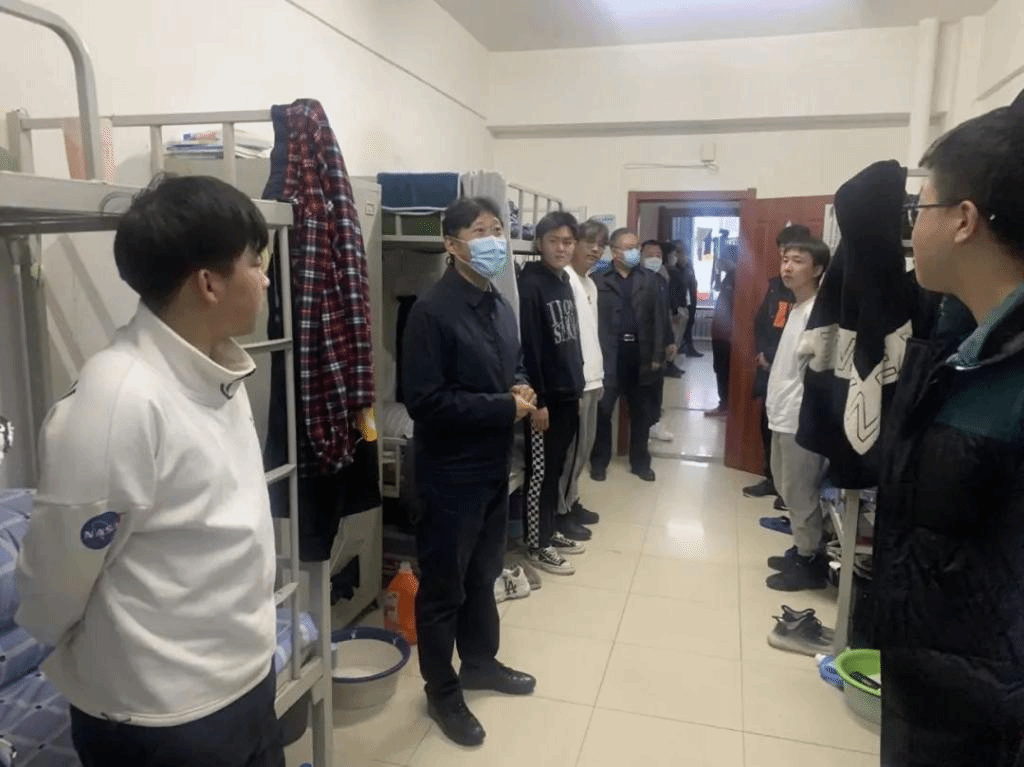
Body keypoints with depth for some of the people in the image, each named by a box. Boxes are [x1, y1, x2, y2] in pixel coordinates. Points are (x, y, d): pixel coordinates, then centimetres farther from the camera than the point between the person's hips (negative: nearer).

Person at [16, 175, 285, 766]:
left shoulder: (218, 372, -2)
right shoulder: (118, 401, -26)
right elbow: (54, 583, -17)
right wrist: (122, 666, 1)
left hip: (248, 681, 7)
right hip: (163, 718, -7)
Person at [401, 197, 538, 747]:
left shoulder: (500, 307, 9)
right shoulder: (431, 311, -18)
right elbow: (425, 402, -23)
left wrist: (522, 391, -2)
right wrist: (505, 408, -19)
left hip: (494, 465, 8)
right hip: (451, 473, -8)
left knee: (484, 573, 22)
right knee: (444, 585, 9)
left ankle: (480, 662, 43)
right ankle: (442, 692, 28)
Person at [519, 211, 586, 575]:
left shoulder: (565, 282, 12)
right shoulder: (530, 284, -13)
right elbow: (528, 347, -18)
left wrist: (577, 387, 15)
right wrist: (537, 400, -19)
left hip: (568, 393, 8)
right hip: (547, 396, -8)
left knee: (556, 469, 17)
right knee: (540, 472, 3)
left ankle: (550, 532, 30)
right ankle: (536, 544, 15)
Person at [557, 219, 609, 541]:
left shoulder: (590, 284, 16)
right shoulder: (565, 281, -14)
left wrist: (598, 375, 16)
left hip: (591, 377, 9)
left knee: (584, 445, 16)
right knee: (571, 448, -1)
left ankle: (571, 501, 29)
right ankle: (560, 511, 12)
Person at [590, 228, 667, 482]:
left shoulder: (648, 280, 8)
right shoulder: (600, 281, -3)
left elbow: (656, 320, 6)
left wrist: (657, 355, 1)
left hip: (640, 353, 3)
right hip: (608, 354, -3)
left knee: (641, 412, 12)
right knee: (603, 410, 5)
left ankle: (640, 461, 26)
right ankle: (599, 461, 20)